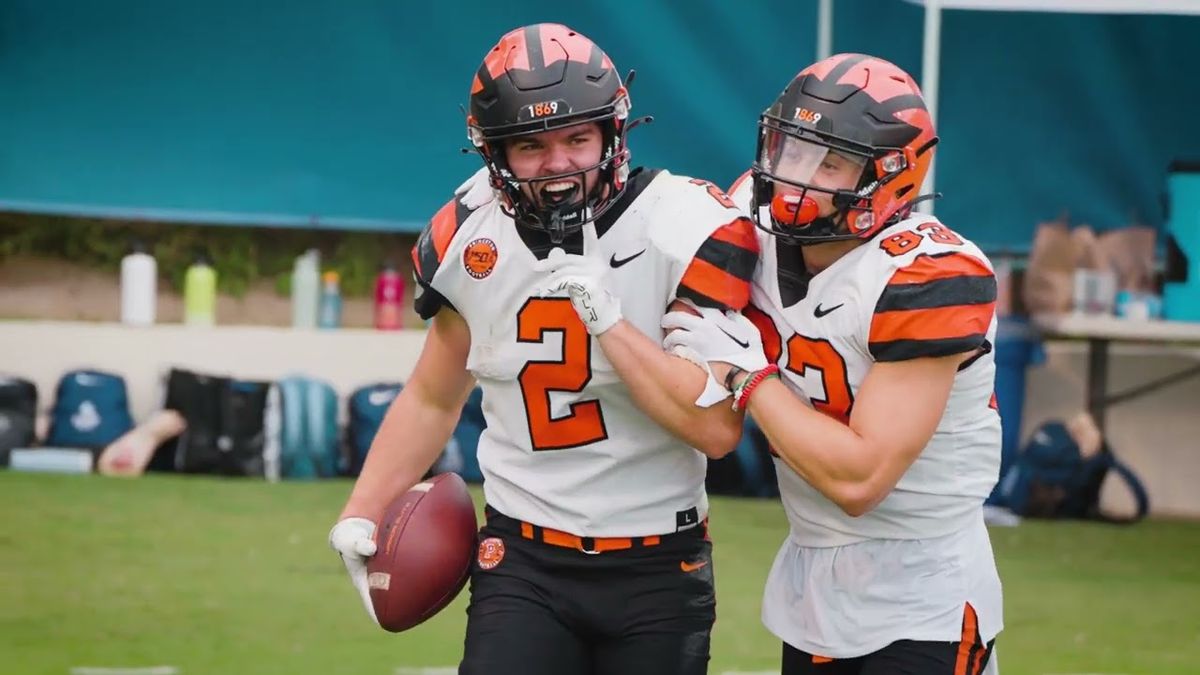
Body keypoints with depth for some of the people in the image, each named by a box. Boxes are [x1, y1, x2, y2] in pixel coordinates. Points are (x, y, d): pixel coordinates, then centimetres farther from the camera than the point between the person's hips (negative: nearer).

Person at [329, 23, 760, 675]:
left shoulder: (686, 232, -14)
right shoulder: (469, 238, -1)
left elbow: (717, 427, -20)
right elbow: (433, 398, 15)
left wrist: (607, 319, -25)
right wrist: (360, 516, 7)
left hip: (656, 568, -2)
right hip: (522, 561, 2)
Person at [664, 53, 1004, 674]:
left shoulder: (927, 280, -22)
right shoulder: (761, 230, -2)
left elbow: (859, 479, -25)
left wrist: (743, 373, -18)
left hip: (920, 606, -7)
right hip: (808, 588, 7)